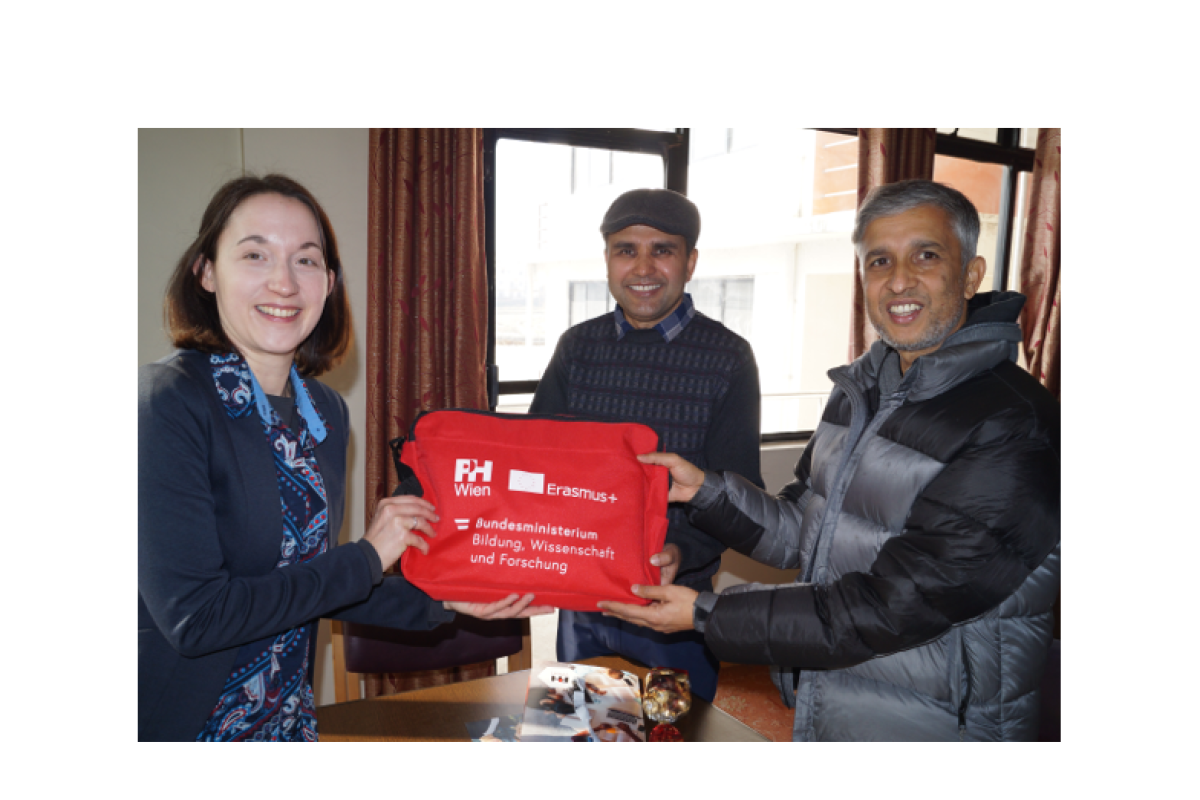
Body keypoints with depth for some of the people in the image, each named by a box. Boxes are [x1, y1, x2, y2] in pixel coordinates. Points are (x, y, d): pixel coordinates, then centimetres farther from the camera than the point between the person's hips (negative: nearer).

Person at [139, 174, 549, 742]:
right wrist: (367, 557, -18)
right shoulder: (164, 402, -21)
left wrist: (442, 603, 1)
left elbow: (311, 580, 6)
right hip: (181, 725, -5)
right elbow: (192, 616, -24)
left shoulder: (326, 411, -1)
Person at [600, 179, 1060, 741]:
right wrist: (703, 489, -7)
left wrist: (706, 614, -23)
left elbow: (889, 610, -25)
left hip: (928, 731, -6)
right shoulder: (861, 389, 2)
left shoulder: (1012, 430, -23)